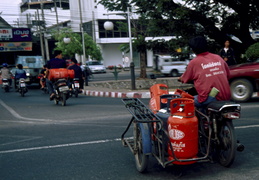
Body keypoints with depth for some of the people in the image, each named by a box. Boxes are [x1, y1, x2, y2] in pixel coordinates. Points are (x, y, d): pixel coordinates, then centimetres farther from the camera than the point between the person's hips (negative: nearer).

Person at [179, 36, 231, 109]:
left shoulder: (194, 62, -1)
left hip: (209, 98, -5)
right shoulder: (218, 58, 11)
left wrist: (180, 78, 33)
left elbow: (185, 79, 11)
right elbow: (228, 74, 22)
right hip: (226, 97, 6)